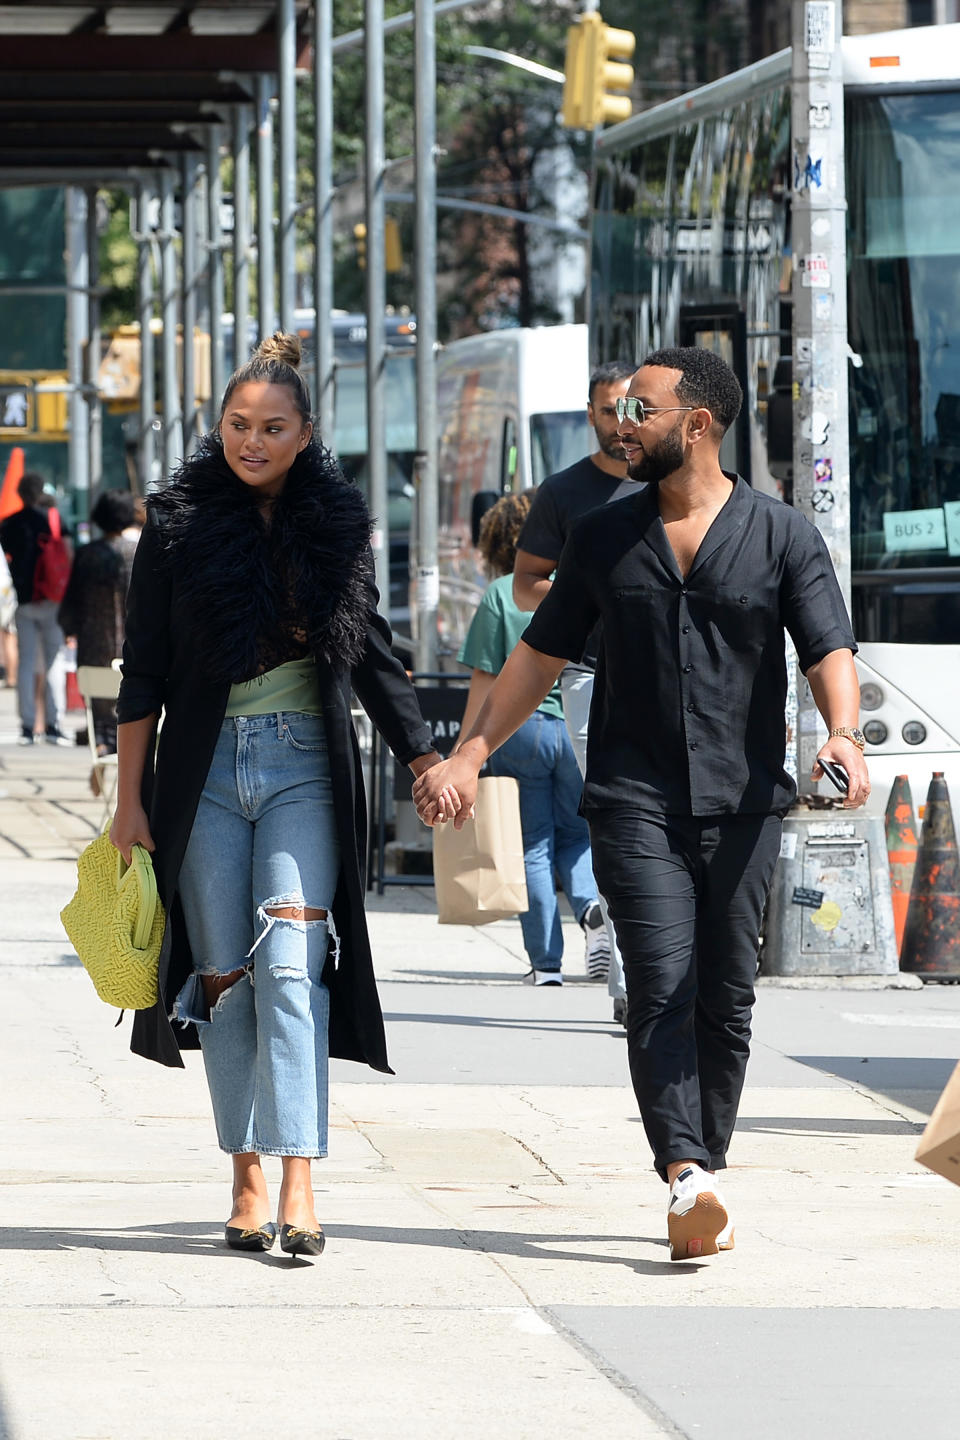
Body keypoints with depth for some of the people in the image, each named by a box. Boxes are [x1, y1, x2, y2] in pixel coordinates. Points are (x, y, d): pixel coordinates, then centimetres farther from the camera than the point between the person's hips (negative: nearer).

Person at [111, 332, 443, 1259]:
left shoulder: (335, 523, 5)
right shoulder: (179, 522, 1)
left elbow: (370, 655, 14)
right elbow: (143, 670, 3)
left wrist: (424, 760, 11)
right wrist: (130, 797, 1)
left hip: (304, 768, 0)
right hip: (205, 772, 1)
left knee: (289, 967, -13)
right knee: (224, 974, 2)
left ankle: (298, 1184, -18)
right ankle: (247, 1179, 10)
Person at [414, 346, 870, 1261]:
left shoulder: (783, 536, 3)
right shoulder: (603, 539, 11)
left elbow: (829, 652, -7)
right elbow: (541, 654, 17)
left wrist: (843, 734, -27)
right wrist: (470, 755, 9)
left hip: (743, 802, 0)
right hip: (636, 799, 0)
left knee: (724, 998, 4)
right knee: (661, 985, -15)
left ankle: (704, 1172, 15)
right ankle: (686, 1181, -27)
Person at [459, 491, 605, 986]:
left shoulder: (500, 595, -4)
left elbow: (484, 680, -4)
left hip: (518, 725, -2)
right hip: (581, 726, 2)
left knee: (533, 847, 6)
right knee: (577, 835, 16)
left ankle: (547, 963, 5)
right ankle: (591, 903, -14)